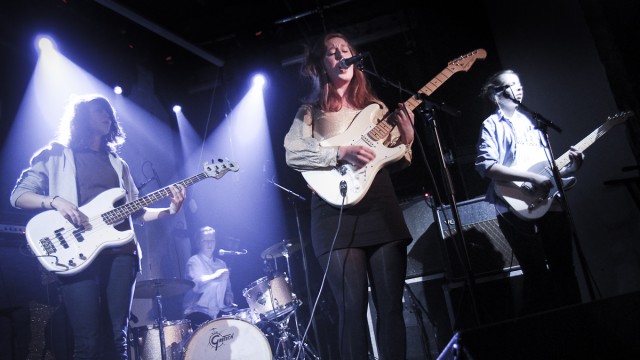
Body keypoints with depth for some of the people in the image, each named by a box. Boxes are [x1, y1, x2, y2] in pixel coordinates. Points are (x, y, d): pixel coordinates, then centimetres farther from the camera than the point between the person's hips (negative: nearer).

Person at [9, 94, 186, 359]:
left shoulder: (118, 163, 23)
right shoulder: (55, 154, 11)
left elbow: (135, 211, 19)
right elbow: (18, 195, 6)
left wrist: (170, 210, 2)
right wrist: (54, 201, -13)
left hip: (120, 250, 4)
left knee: (117, 337, 0)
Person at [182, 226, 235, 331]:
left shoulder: (221, 264, 20)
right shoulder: (194, 261, -1)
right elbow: (196, 285, -19)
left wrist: (229, 301, 5)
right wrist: (214, 276, -32)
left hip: (219, 311, 6)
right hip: (198, 311, -6)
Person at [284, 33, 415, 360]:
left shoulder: (375, 106, 20)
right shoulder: (310, 110, 11)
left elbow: (396, 161, 19)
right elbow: (292, 154, -5)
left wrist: (406, 139, -2)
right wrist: (342, 152, -16)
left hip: (381, 207, 3)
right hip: (336, 213, -3)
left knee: (391, 304, 2)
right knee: (352, 307, -5)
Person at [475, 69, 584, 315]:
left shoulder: (531, 122, 22)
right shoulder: (493, 125, 2)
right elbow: (485, 166, -15)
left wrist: (569, 169, 3)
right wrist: (532, 178, -19)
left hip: (550, 203, 6)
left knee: (564, 270, 8)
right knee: (537, 275, -5)